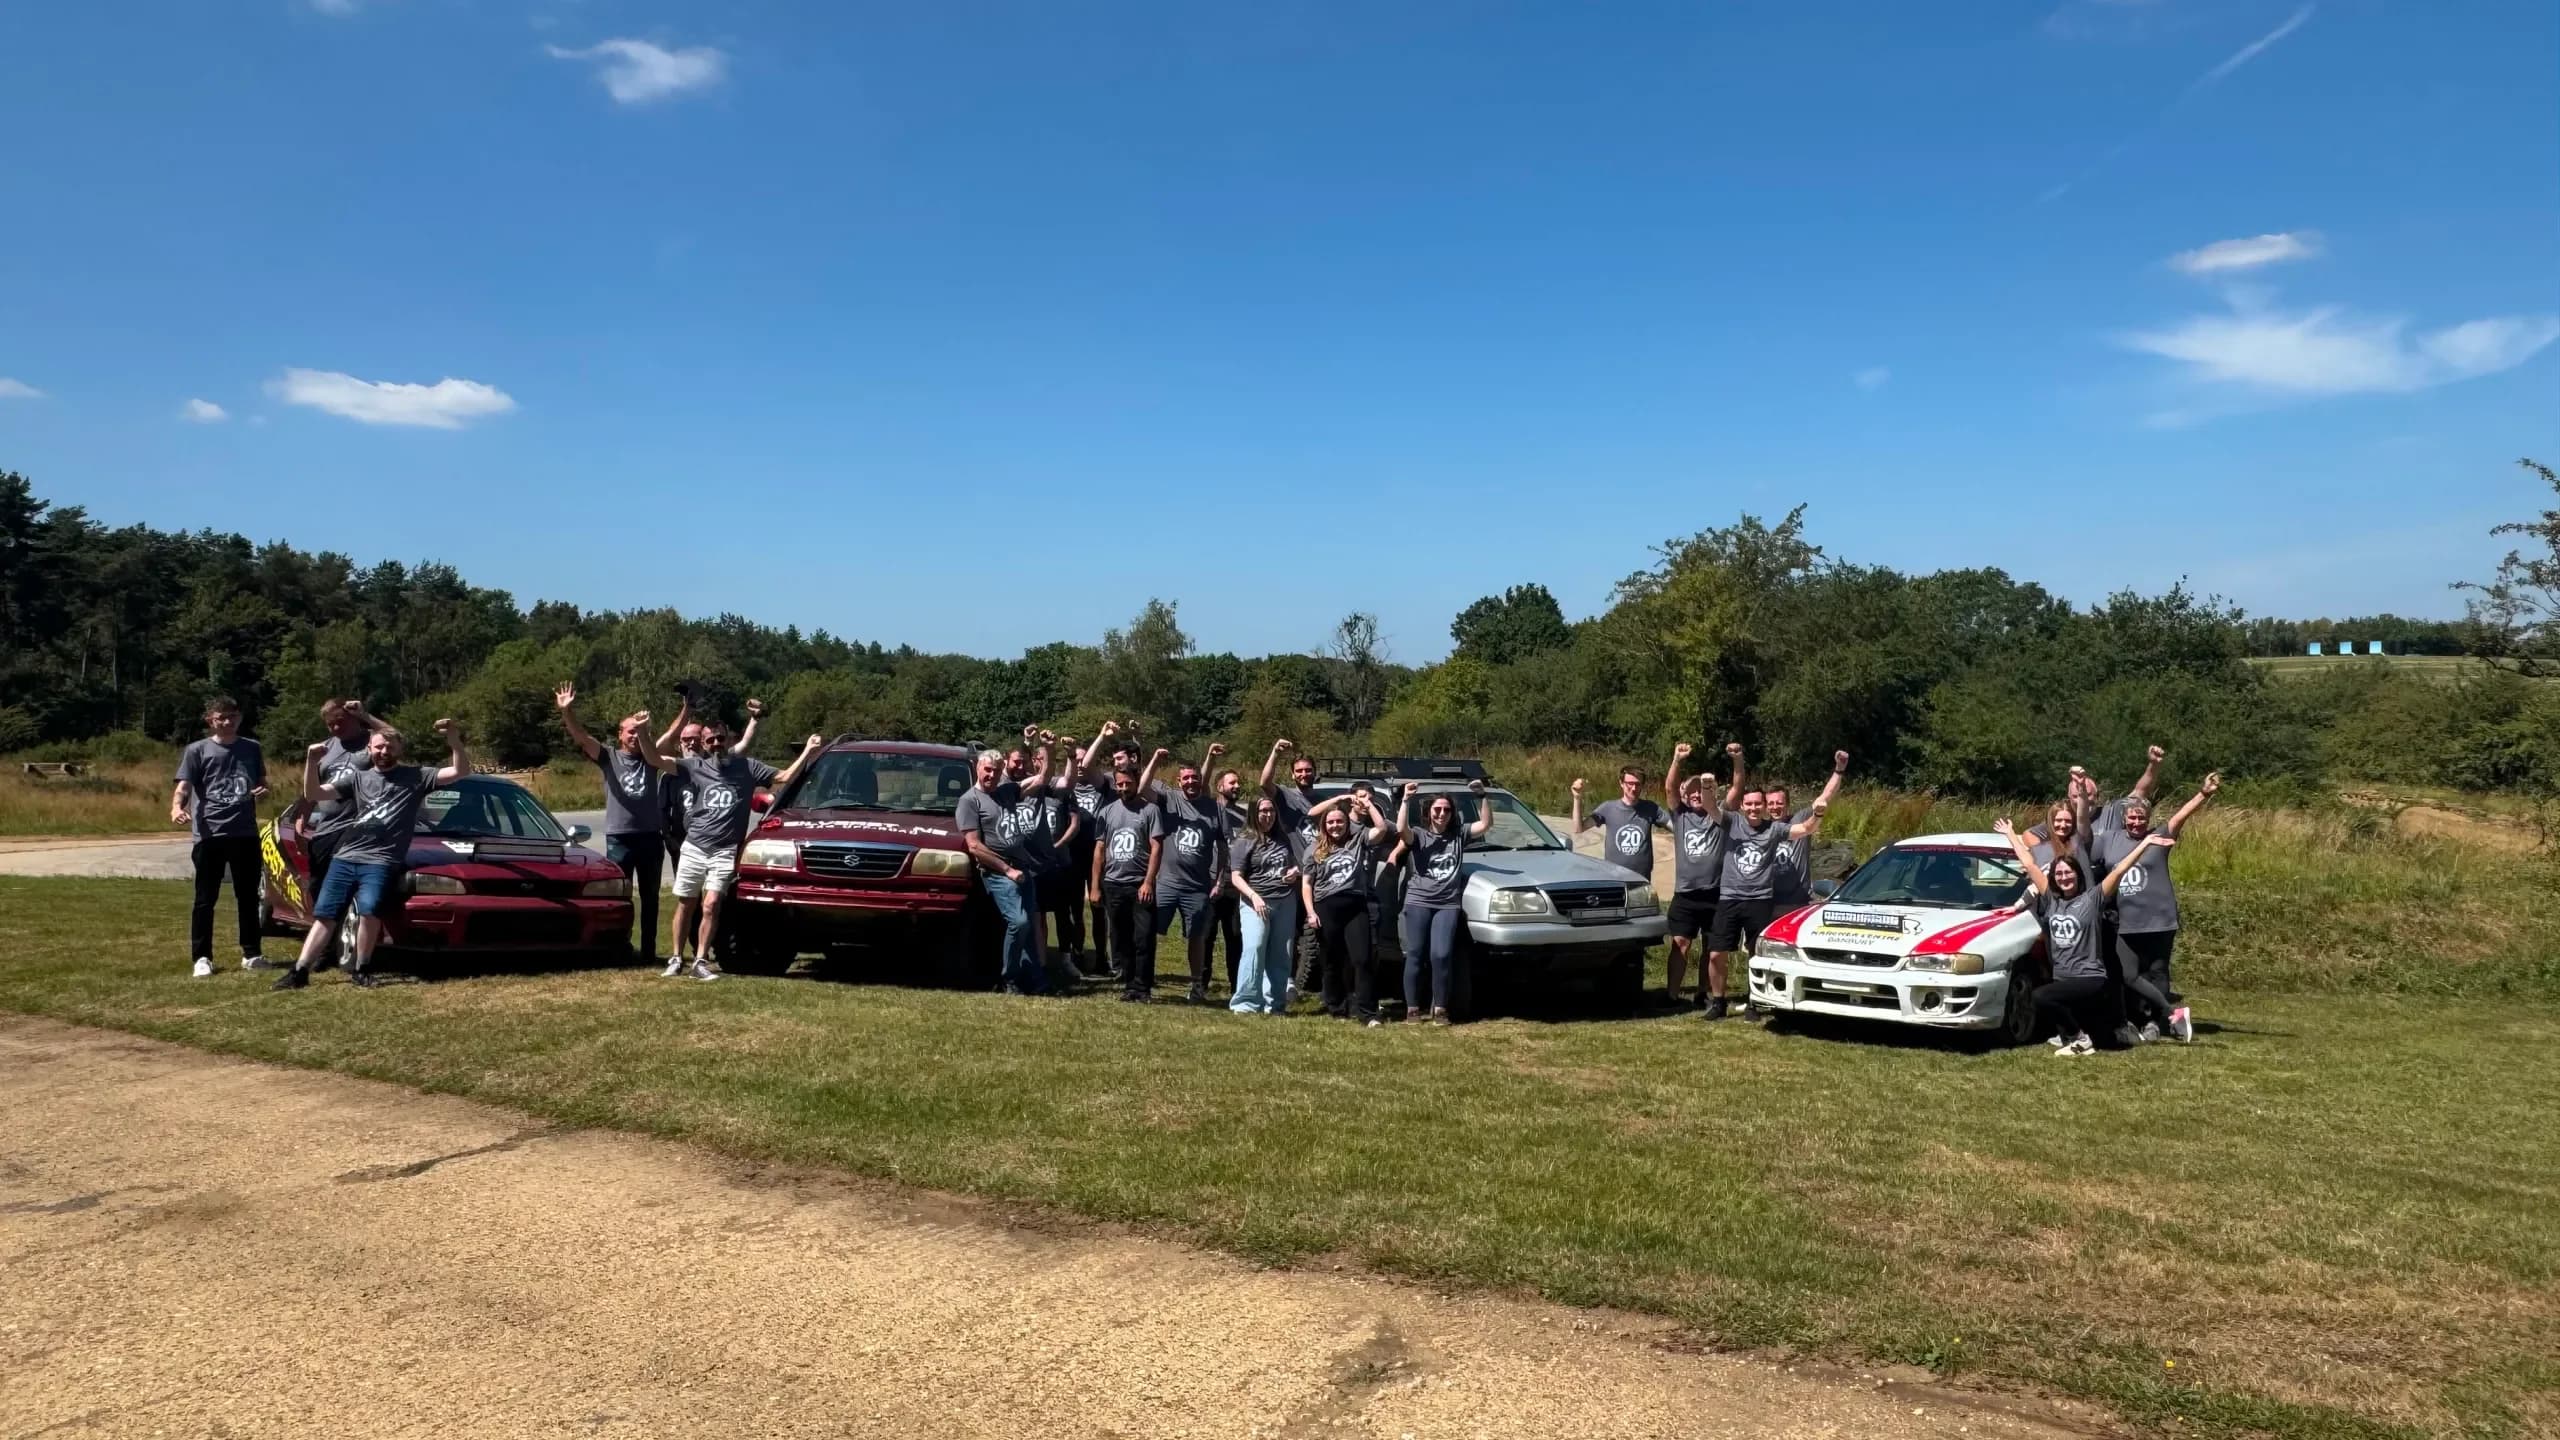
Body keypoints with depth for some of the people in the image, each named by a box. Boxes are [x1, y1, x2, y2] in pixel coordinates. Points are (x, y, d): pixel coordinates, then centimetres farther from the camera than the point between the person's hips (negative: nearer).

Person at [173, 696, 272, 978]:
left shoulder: (252, 748, 12)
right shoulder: (197, 751, 1)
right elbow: (183, 787, -8)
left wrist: (263, 792, -3)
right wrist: (176, 807, -29)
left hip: (245, 833, 3)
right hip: (209, 834, -3)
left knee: (248, 896, 9)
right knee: (205, 899, 1)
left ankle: (251, 954, 18)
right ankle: (202, 957, 7)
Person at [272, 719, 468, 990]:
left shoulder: (415, 778, 7)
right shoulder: (358, 777, 17)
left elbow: (461, 772, -4)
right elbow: (313, 794, 10)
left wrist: (454, 741, -20)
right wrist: (312, 762, -6)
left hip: (381, 862, -4)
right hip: (344, 859, 4)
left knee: (368, 909, -24)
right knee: (324, 914, 1)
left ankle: (361, 969, -8)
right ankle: (299, 971, 6)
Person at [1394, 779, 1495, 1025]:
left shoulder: (1460, 834, 14)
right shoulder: (1418, 835, 5)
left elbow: (1486, 824, 4)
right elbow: (1401, 830, -16)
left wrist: (1481, 796, -5)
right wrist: (1406, 800, -17)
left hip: (1448, 905, 1)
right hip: (1418, 901, -1)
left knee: (1441, 956, -10)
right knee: (1415, 955, -2)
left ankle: (1440, 1009, 1)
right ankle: (1412, 1008, 5)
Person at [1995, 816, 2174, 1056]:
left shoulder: (2091, 899, -3)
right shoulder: (2050, 901, 8)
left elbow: (2119, 871, -11)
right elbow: (2030, 865, 12)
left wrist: (2146, 842, -17)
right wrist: (2010, 834, 16)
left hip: (2090, 979, -6)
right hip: (2061, 979, 6)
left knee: (2040, 997, -26)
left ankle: (2080, 1039, -10)